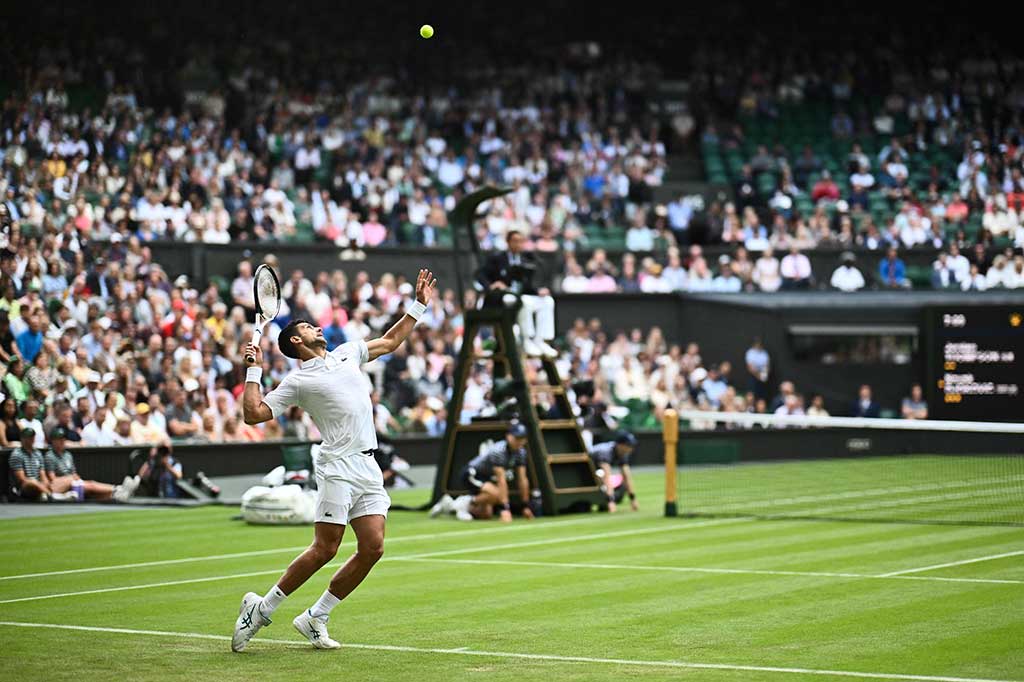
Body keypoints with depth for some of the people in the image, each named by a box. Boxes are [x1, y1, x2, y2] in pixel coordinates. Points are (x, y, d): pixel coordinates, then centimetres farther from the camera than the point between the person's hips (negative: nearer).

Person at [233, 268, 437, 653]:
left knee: (373, 548, -4)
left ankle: (315, 618, 6)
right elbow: (254, 414, -4)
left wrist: (419, 305, 31)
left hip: (370, 470, 6)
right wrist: (253, 371, -5)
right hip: (338, 466, -6)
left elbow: (391, 341, 34)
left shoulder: (347, 353, 20)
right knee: (325, 549, -12)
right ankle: (262, 608, 2)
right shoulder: (297, 382, 2)